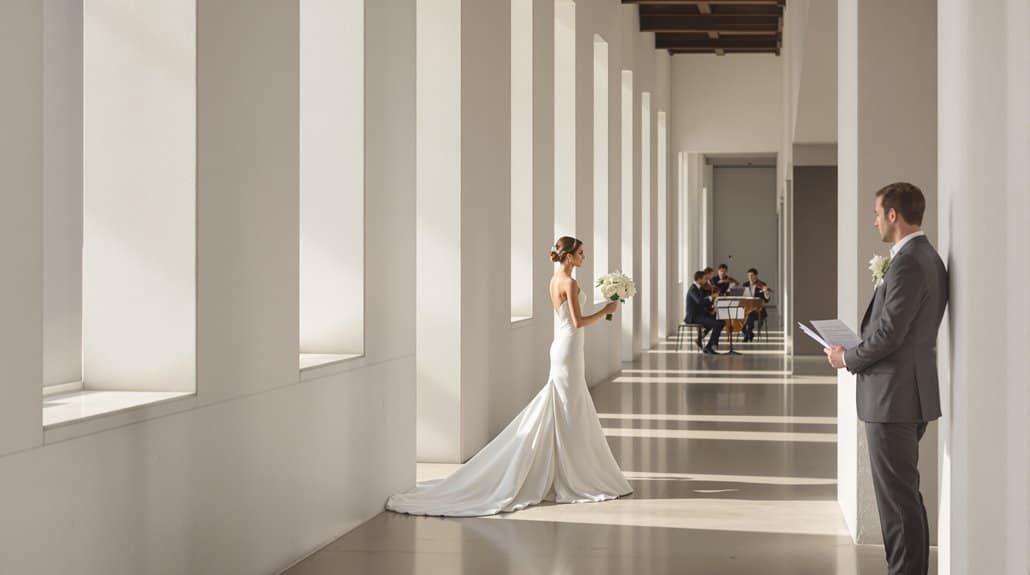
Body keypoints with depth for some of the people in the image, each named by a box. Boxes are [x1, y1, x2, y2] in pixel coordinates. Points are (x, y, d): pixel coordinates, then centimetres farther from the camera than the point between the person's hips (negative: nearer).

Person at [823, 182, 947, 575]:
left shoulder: (908, 264, -19)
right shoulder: (927, 258, 12)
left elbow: (889, 333, -22)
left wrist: (847, 359, -7)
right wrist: (858, 353, 11)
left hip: (893, 396, -11)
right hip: (910, 394, 11)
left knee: (898, 497, -4)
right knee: (904, 493, 18)